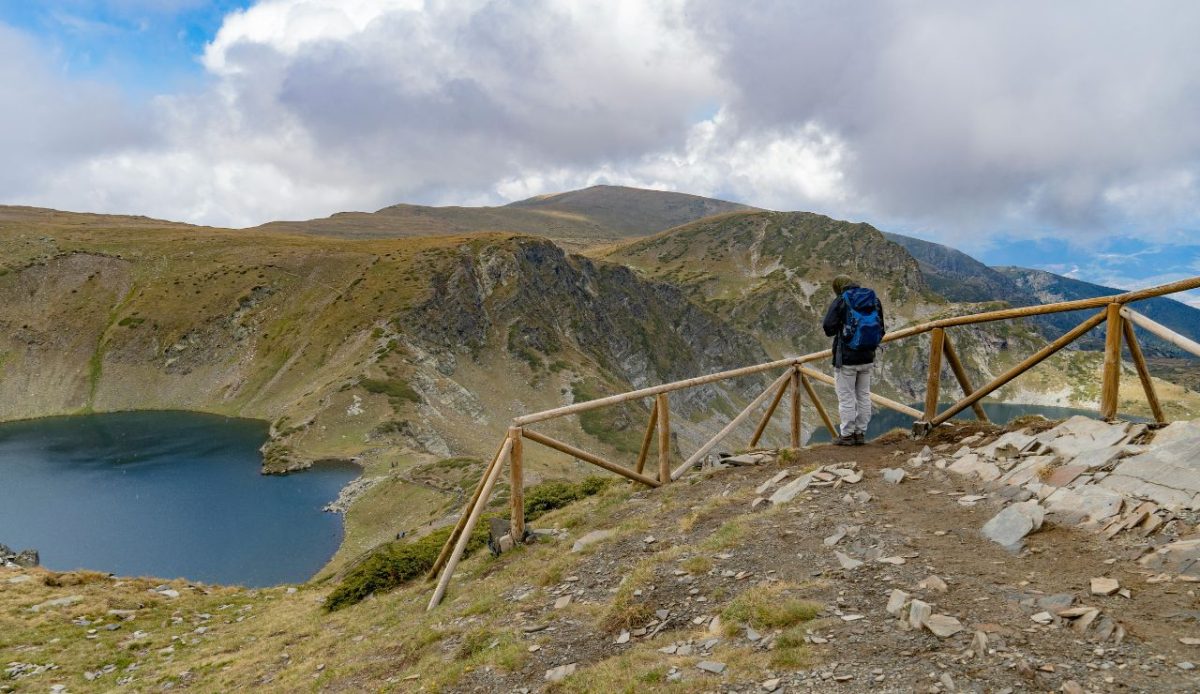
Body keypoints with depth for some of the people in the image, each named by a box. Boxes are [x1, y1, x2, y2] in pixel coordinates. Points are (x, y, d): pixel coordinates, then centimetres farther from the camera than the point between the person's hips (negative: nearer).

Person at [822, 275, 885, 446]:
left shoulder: (841, 301, -10)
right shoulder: (874, 299, 6)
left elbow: (828, 327, -14)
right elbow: (881, 330, 10)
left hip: (846, 358, -5)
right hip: (867, 357, 6)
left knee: (846, 398, 2)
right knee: (864, 396, 13)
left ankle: (847, 435, 6)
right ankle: (860, 434, 18)